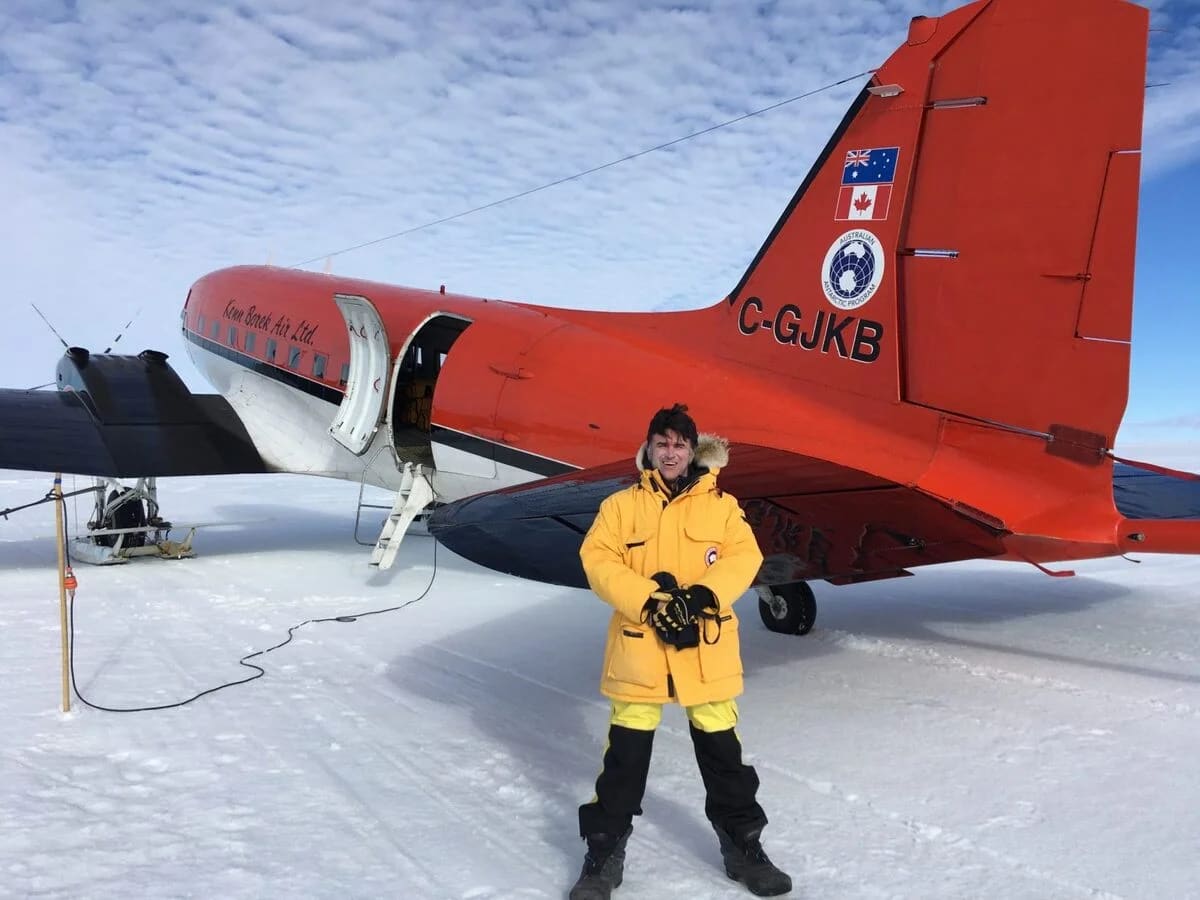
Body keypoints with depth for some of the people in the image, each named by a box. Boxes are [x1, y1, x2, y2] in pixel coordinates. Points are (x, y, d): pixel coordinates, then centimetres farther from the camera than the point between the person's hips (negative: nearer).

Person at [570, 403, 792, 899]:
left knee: (722, 750, 11)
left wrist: (703, 594, -20)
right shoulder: (620, 505, 5)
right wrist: (650, 600, -17)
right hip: (639, 647, -1)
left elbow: (744, 556, -3)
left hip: (706, 650, 1)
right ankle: (605, 854, 20)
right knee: (626, 753, 5)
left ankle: (742, 845, 30)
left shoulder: (721, 505, 8)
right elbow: (598, 560, -5)